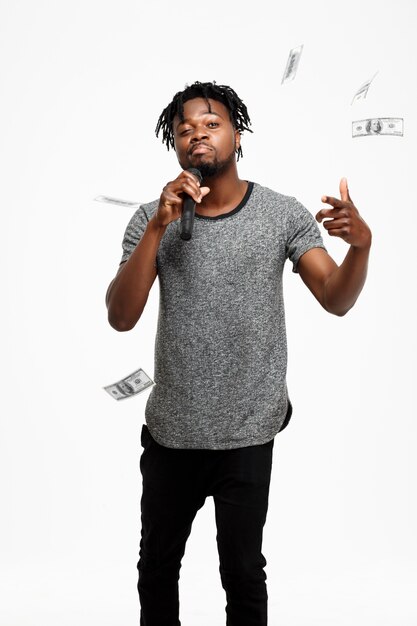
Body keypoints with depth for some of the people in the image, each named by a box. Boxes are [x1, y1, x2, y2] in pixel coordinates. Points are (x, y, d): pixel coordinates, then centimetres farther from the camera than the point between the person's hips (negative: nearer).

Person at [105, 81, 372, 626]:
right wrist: (158, 227, -24)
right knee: (157, 565, 18)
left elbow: (336, 299, -10)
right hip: (171, 429, 2)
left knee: (242, 571, 12)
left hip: (248, 433, -1)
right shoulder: (152, 220, -3)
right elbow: (121, 317, -13)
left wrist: (361, 243, -30)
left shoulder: (283, 213, -4)